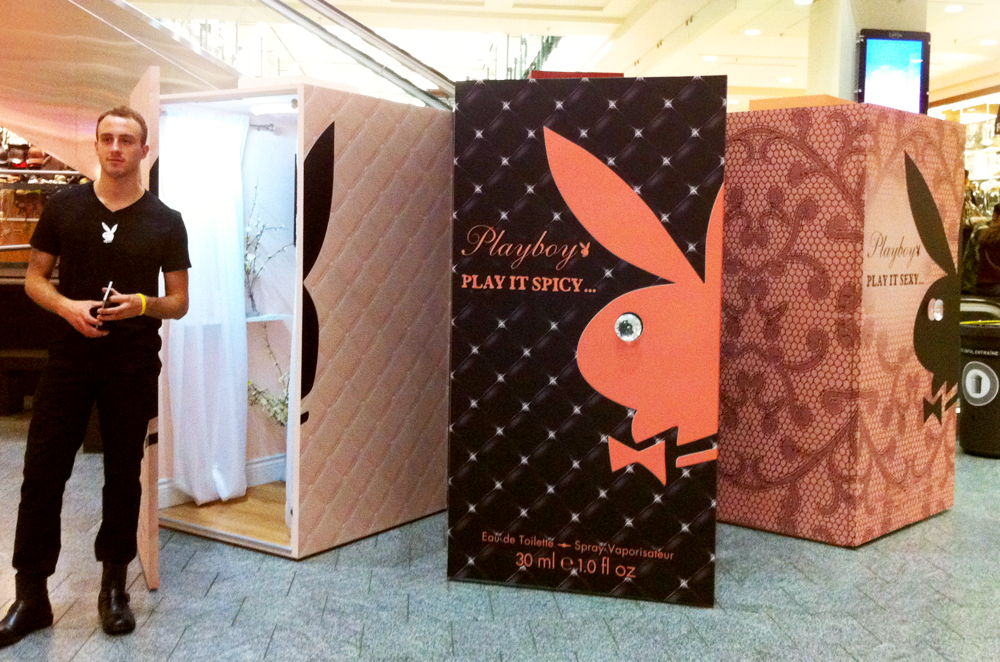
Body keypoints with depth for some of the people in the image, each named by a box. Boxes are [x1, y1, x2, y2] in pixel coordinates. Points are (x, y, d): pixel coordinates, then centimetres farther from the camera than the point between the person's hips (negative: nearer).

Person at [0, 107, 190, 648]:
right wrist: (68, 306, -13)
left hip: (133, 364, 0)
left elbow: (179, 302, 5)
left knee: (123, 475, 7)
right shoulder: (63, 206, 5)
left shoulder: (165, 221, 2)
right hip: (70, 355, 1)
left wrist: (142, 304, -16)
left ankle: (114, 588, 22)